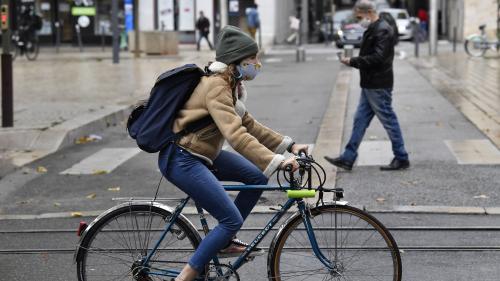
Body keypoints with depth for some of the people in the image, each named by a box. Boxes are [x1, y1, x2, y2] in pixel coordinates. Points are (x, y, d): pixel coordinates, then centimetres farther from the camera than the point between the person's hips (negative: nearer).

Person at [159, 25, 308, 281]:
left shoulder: (229, 85, 9)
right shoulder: (216, 87, -22)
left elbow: (248, 124, 13)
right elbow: (236, 135, -33)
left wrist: (289, 146, 4)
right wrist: (277, 162, -39)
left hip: (202, 153, 10)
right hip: (182, 160, -10)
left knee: (257, 177, 8)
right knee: (232, 220, -12)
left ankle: (224, 242, 17)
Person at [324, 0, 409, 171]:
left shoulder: (383, 31, -16)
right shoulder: (372, 30, 15)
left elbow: (377, 58, -25)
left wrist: (353, 61, -21)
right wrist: (352, 61, 5)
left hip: (379, 86, -10)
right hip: (369, 86, 10)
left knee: (389, 121, -1)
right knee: (360, 120, 10)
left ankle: (401, 159, 9)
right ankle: (348, 159, 13)